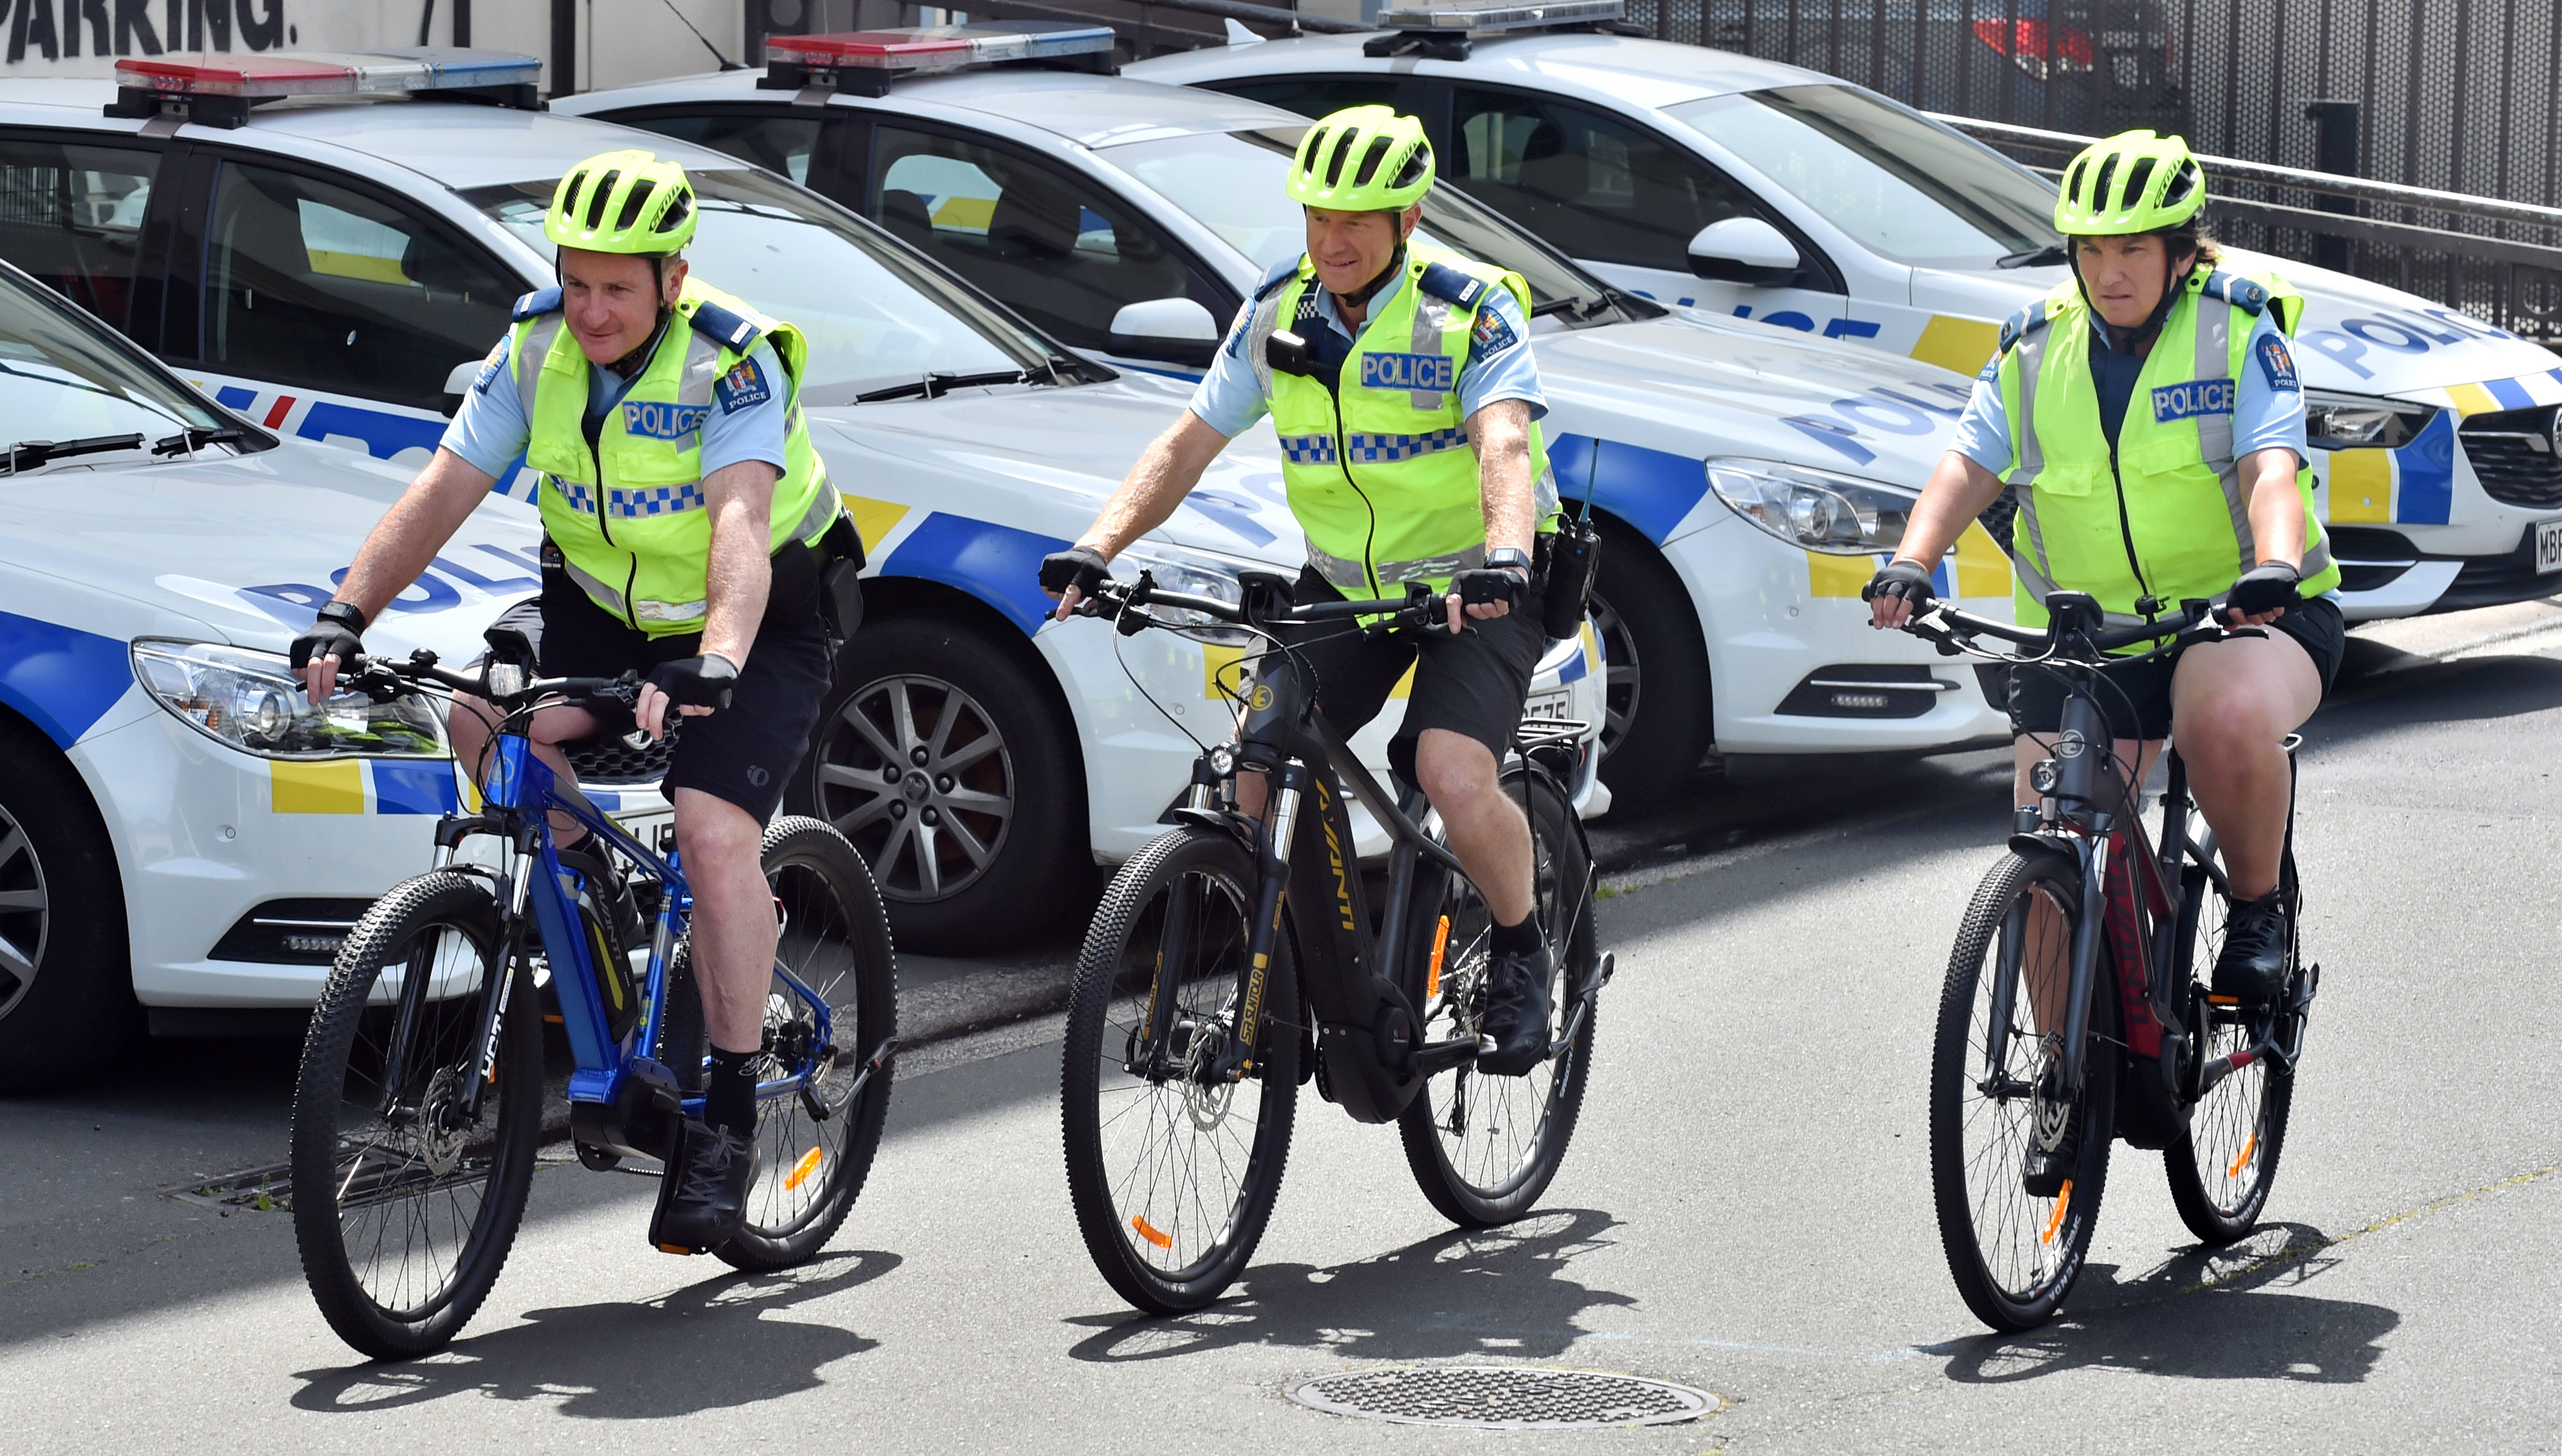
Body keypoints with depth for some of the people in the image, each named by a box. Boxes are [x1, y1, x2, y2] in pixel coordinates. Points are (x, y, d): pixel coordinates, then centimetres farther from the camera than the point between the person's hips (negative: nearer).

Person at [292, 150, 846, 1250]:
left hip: (759, 626, -5)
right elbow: (441, 494, -15)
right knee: (479, 711, -24)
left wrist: (714, 665, -57)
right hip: (601, 606, 5)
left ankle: (730, 1116, -14)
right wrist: (347, 614, -29)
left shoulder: (733, 364, -26)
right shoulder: (540, 348, -11)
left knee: (715, 835, -25)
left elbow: (741, 526, -40)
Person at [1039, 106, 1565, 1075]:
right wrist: (1098, 547, -18)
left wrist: (1504, 555, -52)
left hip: (1476, 590, -5)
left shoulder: (1472, 311, -17)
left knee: (1454, 778, -27)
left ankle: (1520, 953, 0)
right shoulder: (1279, 314, -2)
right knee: (1254, 770, -13)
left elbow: (1504, 444, -32)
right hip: (1344, 584, 5)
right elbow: (1189, 445, -2)